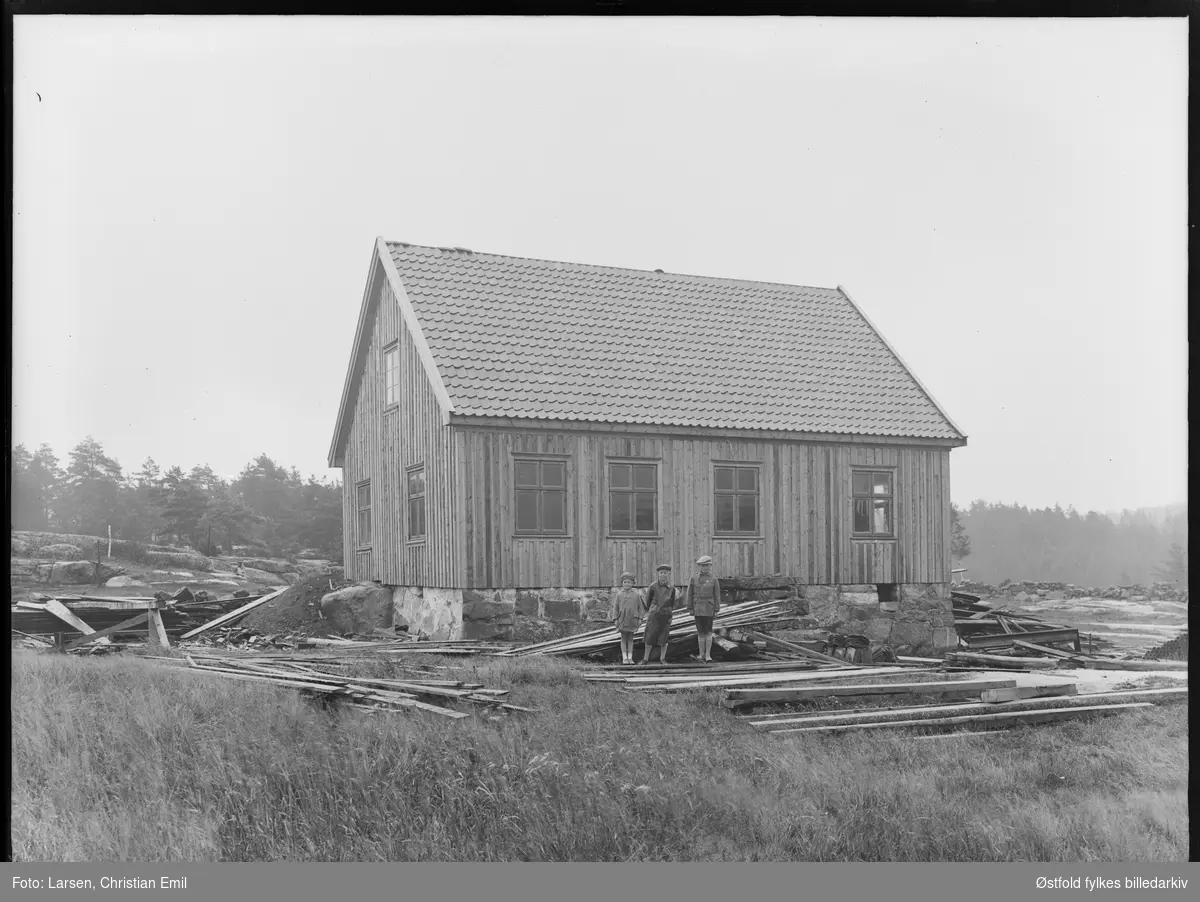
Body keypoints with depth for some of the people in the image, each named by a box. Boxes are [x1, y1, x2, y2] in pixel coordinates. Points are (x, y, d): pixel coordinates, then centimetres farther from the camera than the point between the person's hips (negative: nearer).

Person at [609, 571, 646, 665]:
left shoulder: (636, 595, 2)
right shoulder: (619, 595, 1)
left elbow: (640, 607, 5)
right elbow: (615, 607, 1)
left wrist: (640, 618, -1)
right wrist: (615, 619, -5)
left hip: (632, 619, 1)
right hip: (622, 619, -1)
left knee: (630, 639, 7)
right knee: (623, 638, 2)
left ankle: (630, 658, 10)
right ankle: (624, 658, 5)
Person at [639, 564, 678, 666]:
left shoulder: (671, 588, -1)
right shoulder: (653, 586, -7)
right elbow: (648, 600, 7)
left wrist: (671, 612, 11)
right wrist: (649, 611, 12)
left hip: (666, 615, 2)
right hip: (654, 614, -2)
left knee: (664, 638, 7)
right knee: (650, 637, 0)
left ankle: (662, 658, 20)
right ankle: (646, 658, 11)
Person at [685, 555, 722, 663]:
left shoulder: (714, 580, -1)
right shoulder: (694, 579, 3)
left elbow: (717, 596, -1)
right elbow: (690, 594, 4)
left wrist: (716, 610, -6)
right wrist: (690, 609, -1)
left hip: (709, 609, -1)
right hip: (697, 609, 2)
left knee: (708, 632, -5)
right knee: (701, 632, 5)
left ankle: (708, 655, -3)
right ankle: (702, 654, 13)